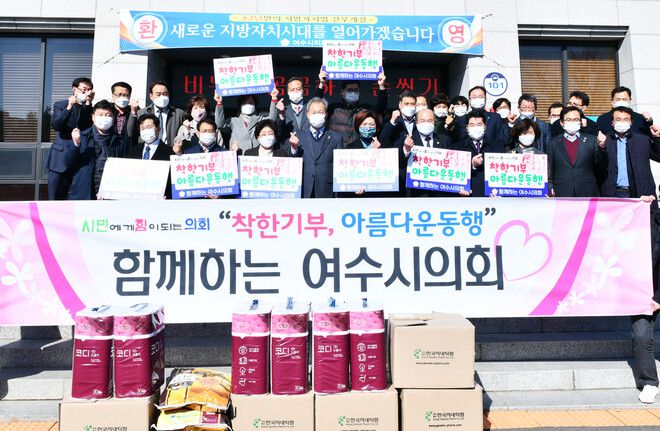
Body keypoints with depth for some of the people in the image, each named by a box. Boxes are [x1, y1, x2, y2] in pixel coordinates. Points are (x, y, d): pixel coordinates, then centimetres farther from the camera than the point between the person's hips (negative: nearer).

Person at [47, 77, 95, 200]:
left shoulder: (91, 108, 9)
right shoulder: (60, 105, 8)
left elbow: (91, 128, -8)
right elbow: (56, 126, -8)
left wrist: (88, 104, -10)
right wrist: (69, 107, -18)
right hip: (60, 159, 0)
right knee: (56, 198, 3)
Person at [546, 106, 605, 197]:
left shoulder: (591, 140, 8)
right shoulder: (554, 143, 9)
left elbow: (603, 166, 2)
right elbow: (549, 170, 8)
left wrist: (601, 147, -14)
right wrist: (550, 188, -7)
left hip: (587, 193, 0)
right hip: (562, 194, 0)